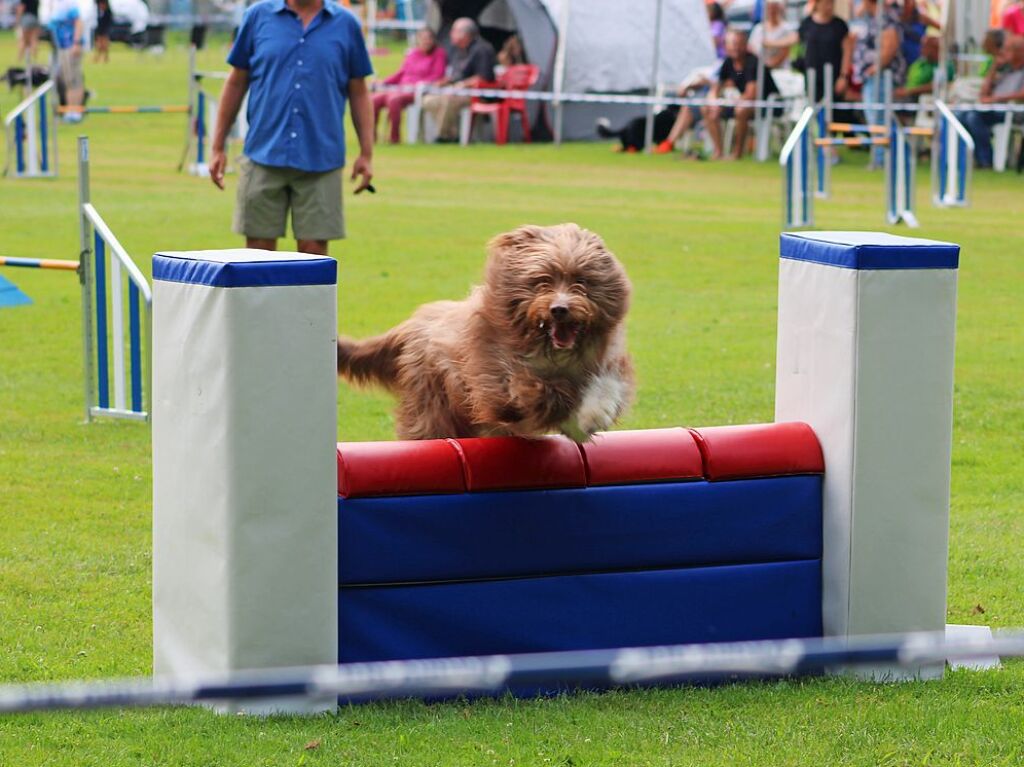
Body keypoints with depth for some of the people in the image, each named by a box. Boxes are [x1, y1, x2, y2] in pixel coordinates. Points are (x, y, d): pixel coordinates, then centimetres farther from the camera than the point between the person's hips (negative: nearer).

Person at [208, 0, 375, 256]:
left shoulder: (346, 24, 6)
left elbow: (359, 93, 10)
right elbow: (236, 83, 10)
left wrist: (366, 153, 3)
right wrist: (217, 148, 8)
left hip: (320, 160, 0)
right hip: (264, 156, 0)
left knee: (314, 249, -1)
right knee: (259, 248, 3)